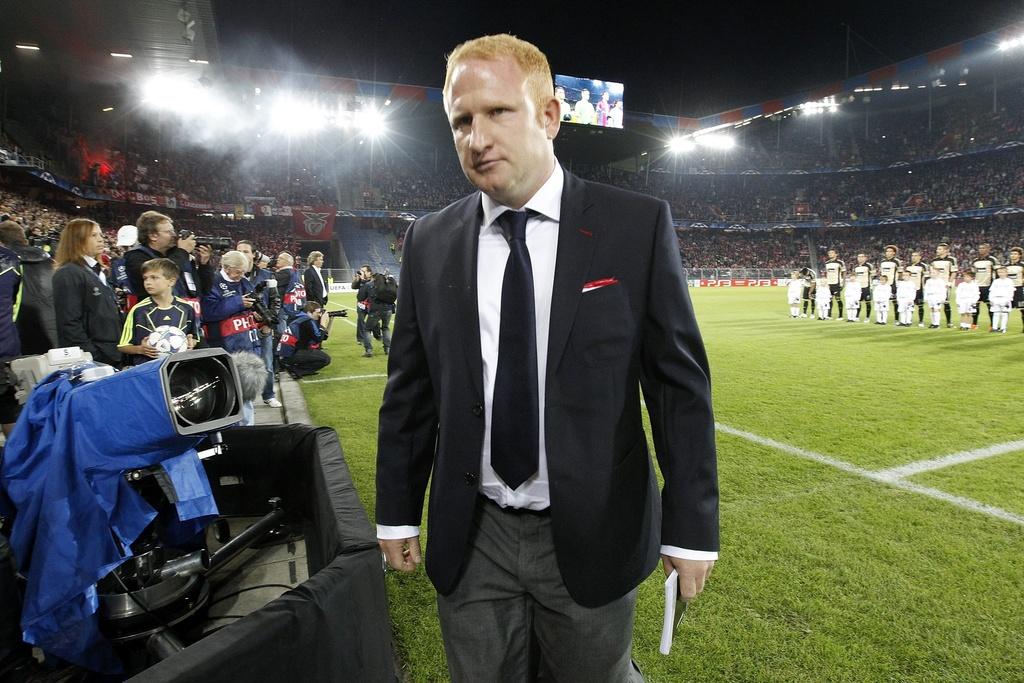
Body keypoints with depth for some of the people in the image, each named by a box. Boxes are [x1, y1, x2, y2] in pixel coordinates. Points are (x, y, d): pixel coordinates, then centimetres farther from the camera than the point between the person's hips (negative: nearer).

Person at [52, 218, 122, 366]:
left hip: (113, 358, 9)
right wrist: (90, 358, -21)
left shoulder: (96, 272, 17)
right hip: (93, 360, -9)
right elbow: (70, 324, -17)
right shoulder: (67, 275, -10)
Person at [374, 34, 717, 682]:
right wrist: (397, 512, 8)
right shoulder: (430, 241, -1)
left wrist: (691, 525, -5)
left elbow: (679, 381, -7)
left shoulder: (637, 225, -9)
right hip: (471, 539, 3)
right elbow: (410, 388, 4)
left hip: (594, 536, -2)